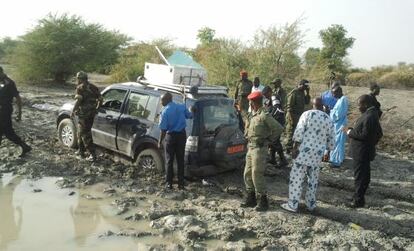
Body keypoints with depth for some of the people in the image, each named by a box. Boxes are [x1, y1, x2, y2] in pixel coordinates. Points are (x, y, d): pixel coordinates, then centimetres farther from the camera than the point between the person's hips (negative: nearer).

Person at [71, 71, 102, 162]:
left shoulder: (80, 87, -10)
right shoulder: (93, 87, 12)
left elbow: (78, 101, -21)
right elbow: (100, 99, 12)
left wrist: (73, 112, -12)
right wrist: (96, 109, 25)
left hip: (83, 114, -8)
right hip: (91, 113, 8)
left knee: (85, 134, -3)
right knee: (81, 132, 22)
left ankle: (93, 155, -6)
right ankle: (81, 151, 30)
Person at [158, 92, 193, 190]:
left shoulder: (165, 111, -13)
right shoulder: (182, 107, -1)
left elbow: (163, 129, -14)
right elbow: (190, 116, 13)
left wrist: (160, 142, -6)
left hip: (171, 136, -4)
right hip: (182, 135, 4)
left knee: (169, 160, 8)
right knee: (180, 160, 9)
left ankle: (169, 183, 12)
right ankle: (181, 183, 12)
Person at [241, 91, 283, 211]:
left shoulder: (264, 115, -16)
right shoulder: (252, 115, 10)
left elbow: (279, 128, -17)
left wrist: (268, 140, -11)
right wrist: (248, 137, 10)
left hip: (259, 149, -9)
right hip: (250, 147, 9)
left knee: (257, 175, -5)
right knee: (248, 174, 12)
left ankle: (263, 201, 8)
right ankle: (250, 199, 24)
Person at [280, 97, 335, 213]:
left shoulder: (307, 114, -6)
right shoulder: (328, 119, 8)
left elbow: (299, 132, -14)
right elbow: (331, 139, 13)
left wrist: (295, 148, -9)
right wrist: (328, 152, 26)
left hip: (303, 151, -5)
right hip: (318, 154, 5)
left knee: (296, 178, 1)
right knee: (313, 180, 17)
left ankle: (292, 205, 4)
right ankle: (311, 204, 26)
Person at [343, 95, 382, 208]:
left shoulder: (369, 117, -24)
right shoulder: (371, 114, 8)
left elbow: (364, 135, -26)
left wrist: (349, 132, -15)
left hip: (362, 152, -10)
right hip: (365, 150, 10)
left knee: (360, 175, -2)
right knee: (364, 174, 20)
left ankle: (359, 200, 7)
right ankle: (359, 195, 33)